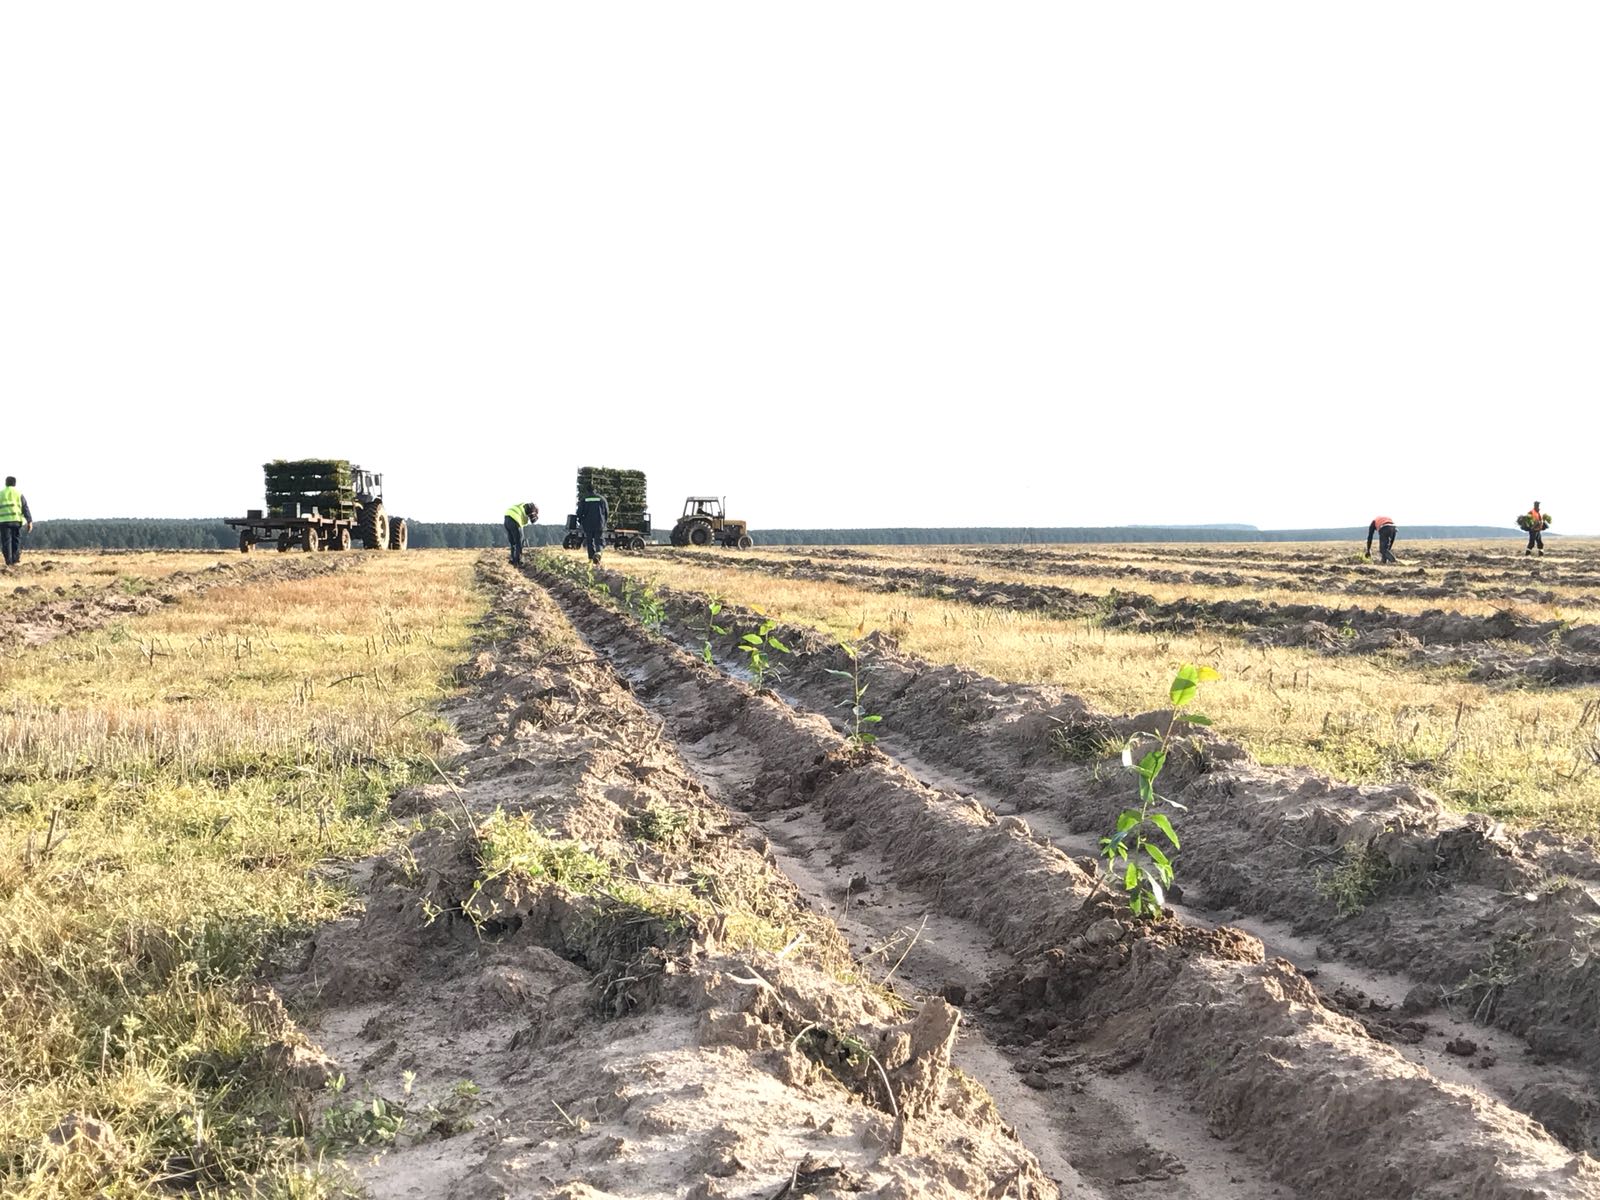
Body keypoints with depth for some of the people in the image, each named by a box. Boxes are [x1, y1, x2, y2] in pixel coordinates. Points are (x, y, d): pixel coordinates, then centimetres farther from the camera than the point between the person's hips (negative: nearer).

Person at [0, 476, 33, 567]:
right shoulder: (19, 494, 9)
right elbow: (25, 508, 4)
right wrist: (29, 522, 3)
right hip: (16, 520, 0)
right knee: (16, 540, 8)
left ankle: (9, 562, -5)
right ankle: (15, 559, 2)